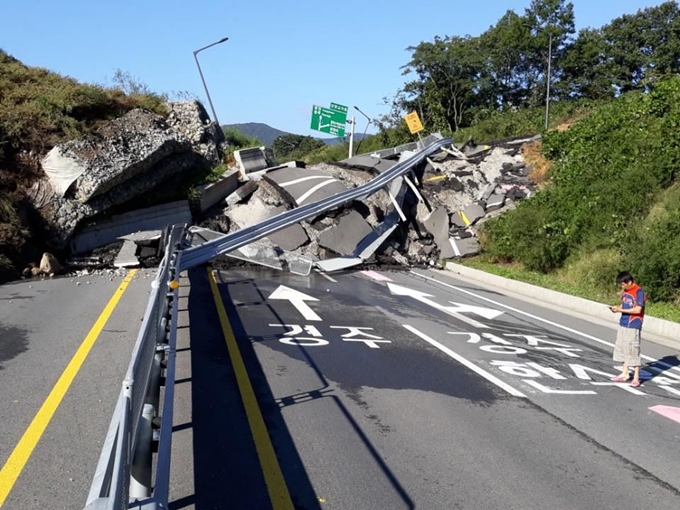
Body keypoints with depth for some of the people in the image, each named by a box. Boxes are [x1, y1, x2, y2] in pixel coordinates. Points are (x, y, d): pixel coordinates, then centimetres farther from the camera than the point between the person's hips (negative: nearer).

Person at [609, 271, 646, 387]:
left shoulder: (639, 292, -15)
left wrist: (621, 310, -18)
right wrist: (617, 308, -3)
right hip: (623, 324, 8)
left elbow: (638, 310, -19)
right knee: (622, 349, 12)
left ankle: (636, 377, 4)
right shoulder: (625, 291, 8)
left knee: (633, 351, -4)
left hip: (633, 326, -8)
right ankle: (625, 374, 23)